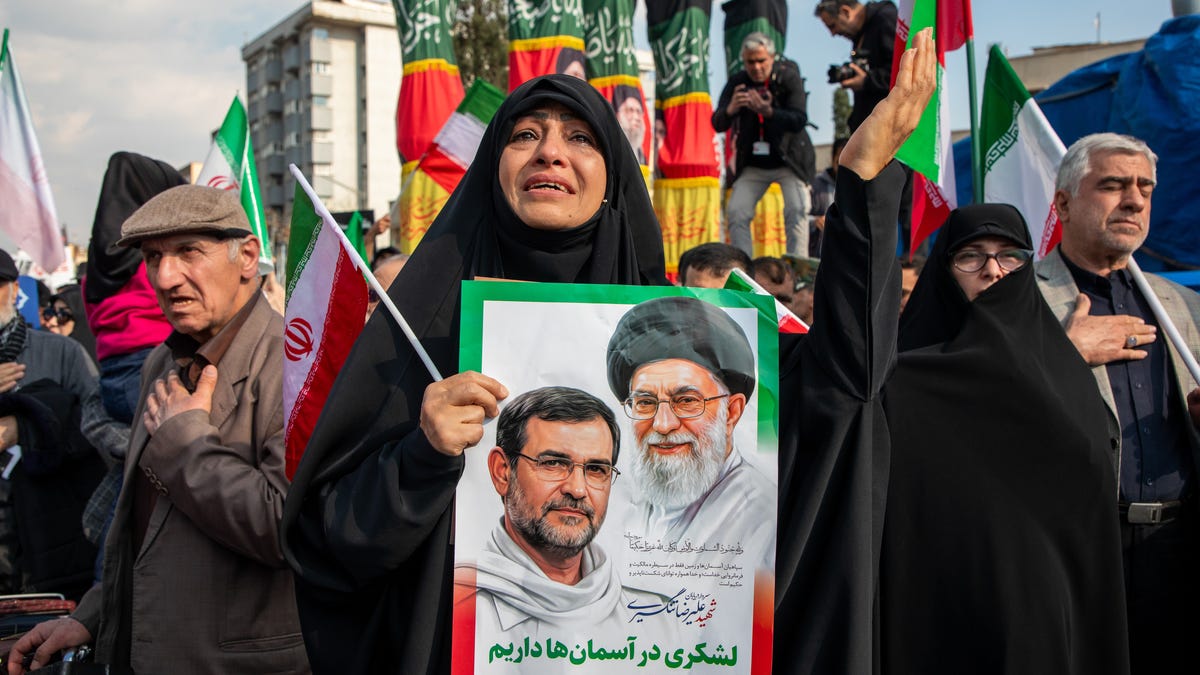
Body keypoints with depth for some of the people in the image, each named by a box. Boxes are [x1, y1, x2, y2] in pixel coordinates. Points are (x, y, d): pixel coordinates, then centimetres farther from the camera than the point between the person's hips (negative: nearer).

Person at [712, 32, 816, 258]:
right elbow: (717, 124, -9)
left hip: (788, 160, -3)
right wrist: (730, 110, -33)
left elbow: (799, 121, -20)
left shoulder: (788, 77, -11)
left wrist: (769, 112, -37)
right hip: (752, 165, 3)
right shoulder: (737, 82, -4)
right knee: (735, 212, -9)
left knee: (797, 210, -18)